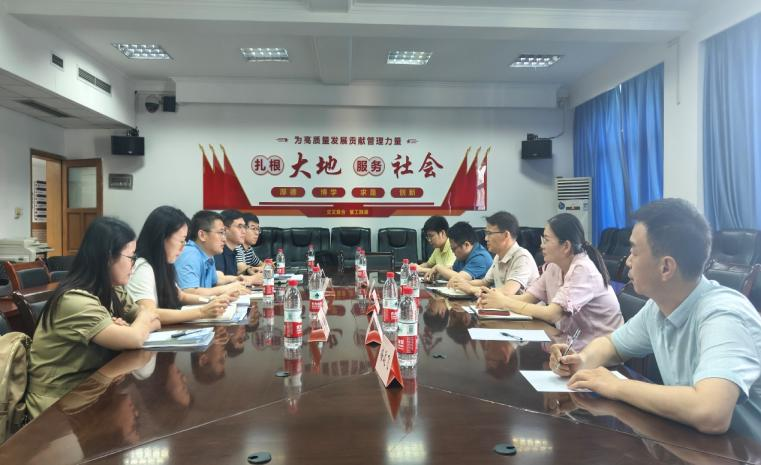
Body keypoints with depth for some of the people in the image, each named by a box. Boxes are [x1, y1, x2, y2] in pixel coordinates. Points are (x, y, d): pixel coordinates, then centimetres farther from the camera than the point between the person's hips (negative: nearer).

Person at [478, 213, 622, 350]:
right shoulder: (554, 266, 3)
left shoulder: (583, 271, -22)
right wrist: (499, 297, -20)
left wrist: (505, 302, -23)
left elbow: (552, 314, -29)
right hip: (571, 342, 6)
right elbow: (528, 297, -1)